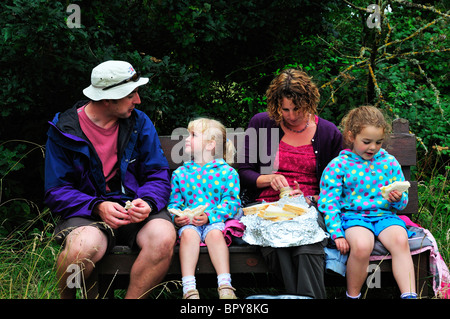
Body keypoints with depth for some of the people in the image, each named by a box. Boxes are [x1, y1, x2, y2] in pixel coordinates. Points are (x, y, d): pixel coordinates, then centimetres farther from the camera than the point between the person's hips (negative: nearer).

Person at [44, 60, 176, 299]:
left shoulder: (139, 122, 7)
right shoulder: (64, 131, 0)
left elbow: (158, 176, 5)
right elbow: (56, 192, -3)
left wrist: (147, 202, -17)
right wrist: (98, 207, -21)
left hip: (135, 210, 2)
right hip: (86, 212, -2)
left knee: (164, 236, -31)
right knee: (86, 245, -36)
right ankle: (65, 297, -3)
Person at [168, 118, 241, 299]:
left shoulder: (227, 172, 6)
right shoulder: (180, 173, 17)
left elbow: (232, 202, -2)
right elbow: (174, 203, 15)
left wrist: (210, 216, -17)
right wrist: (176, 217, -8)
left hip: (215, 220, -2)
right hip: (188, 222, 2)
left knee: (214, 233, -35)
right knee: (188, 234, -32)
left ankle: (225, 285, -39)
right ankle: (189, 288, -41)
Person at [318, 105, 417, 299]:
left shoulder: (389, 162, 10)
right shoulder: (338, 165, 0)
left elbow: (403, 203, 15)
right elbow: (329, 202, -2)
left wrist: (398, 199, -10)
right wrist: (337, 233, -12)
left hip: (385, 214, 3)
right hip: (353, 215, -3)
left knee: (400, 240, -29)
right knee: (361, 245, -33)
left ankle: (409, 295, -26)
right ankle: (352, 295, -12)